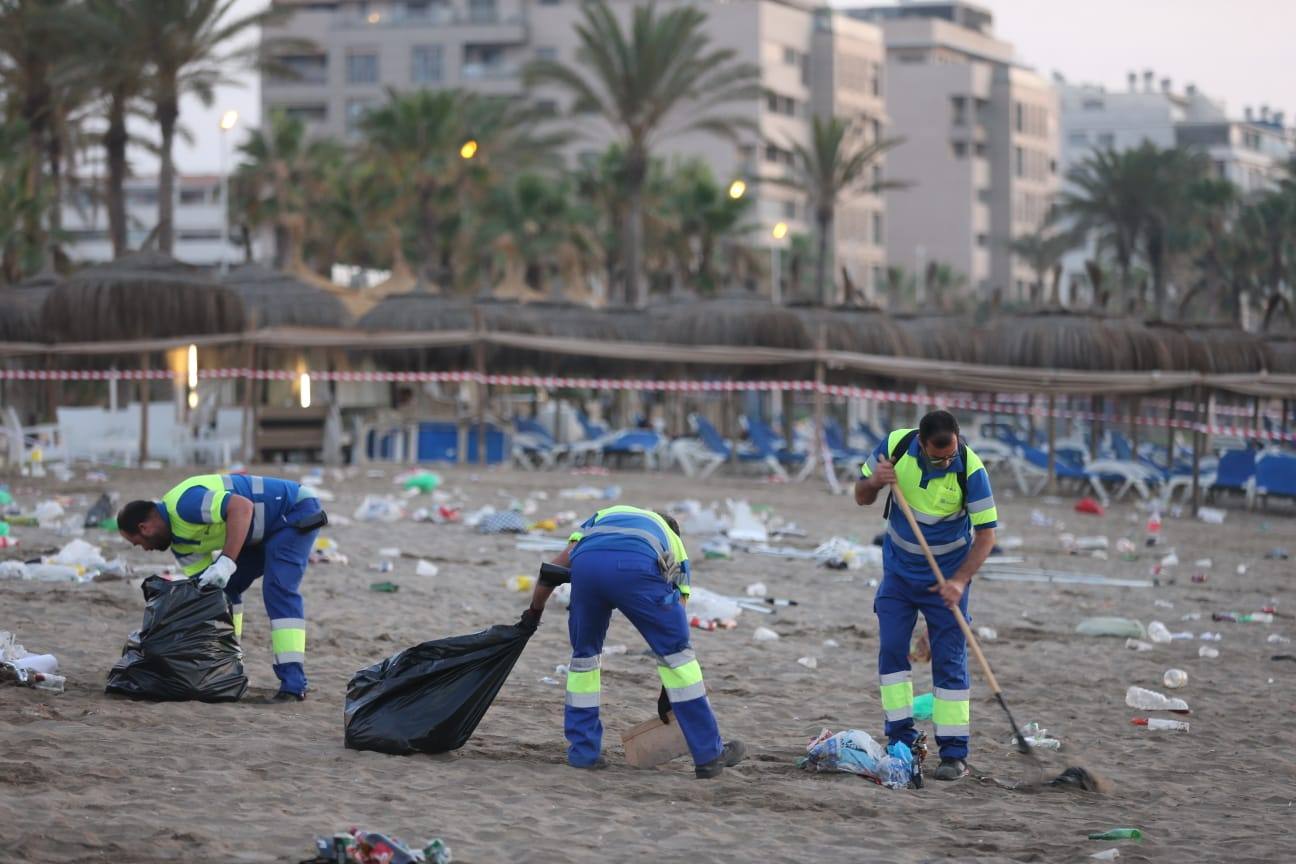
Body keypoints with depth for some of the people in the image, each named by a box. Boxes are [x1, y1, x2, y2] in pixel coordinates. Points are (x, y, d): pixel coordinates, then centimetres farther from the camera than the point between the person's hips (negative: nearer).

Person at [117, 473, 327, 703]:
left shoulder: (185, 504, -25)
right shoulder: (180, 542, 5)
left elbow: (242, 507, -35)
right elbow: (204, 584, 7)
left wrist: (226, 563, -37)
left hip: (296, 510, -10)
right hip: (269, 529, 10)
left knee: (279, 589, -22)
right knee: (225, 587, 10)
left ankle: (293, 684, -26)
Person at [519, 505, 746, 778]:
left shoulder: (602, 517, 44)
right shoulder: (673, 543, 38)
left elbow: (554, 568, 31)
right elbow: (673, 630, 35)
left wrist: (534, 612, 43)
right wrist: (668, 692, 40)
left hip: (585, 565, 2)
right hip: (636, 570, -2)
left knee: (584, 652, 25)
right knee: (677, 651, 14)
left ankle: (582, 751, 26)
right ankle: (709, 755, 16)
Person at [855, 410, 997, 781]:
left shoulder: (970, 470, -25)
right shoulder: (896, 445, -16)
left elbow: (986, 534, -18)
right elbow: (861, 498, -2)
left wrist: (959, 580, -27)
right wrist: (875, 482, -25)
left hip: (946, 576, -3)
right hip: (899, 569, 3)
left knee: (949, 660, -5)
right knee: (891, 649, -3)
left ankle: (954, 753, -3)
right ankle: (901, 739, 5)